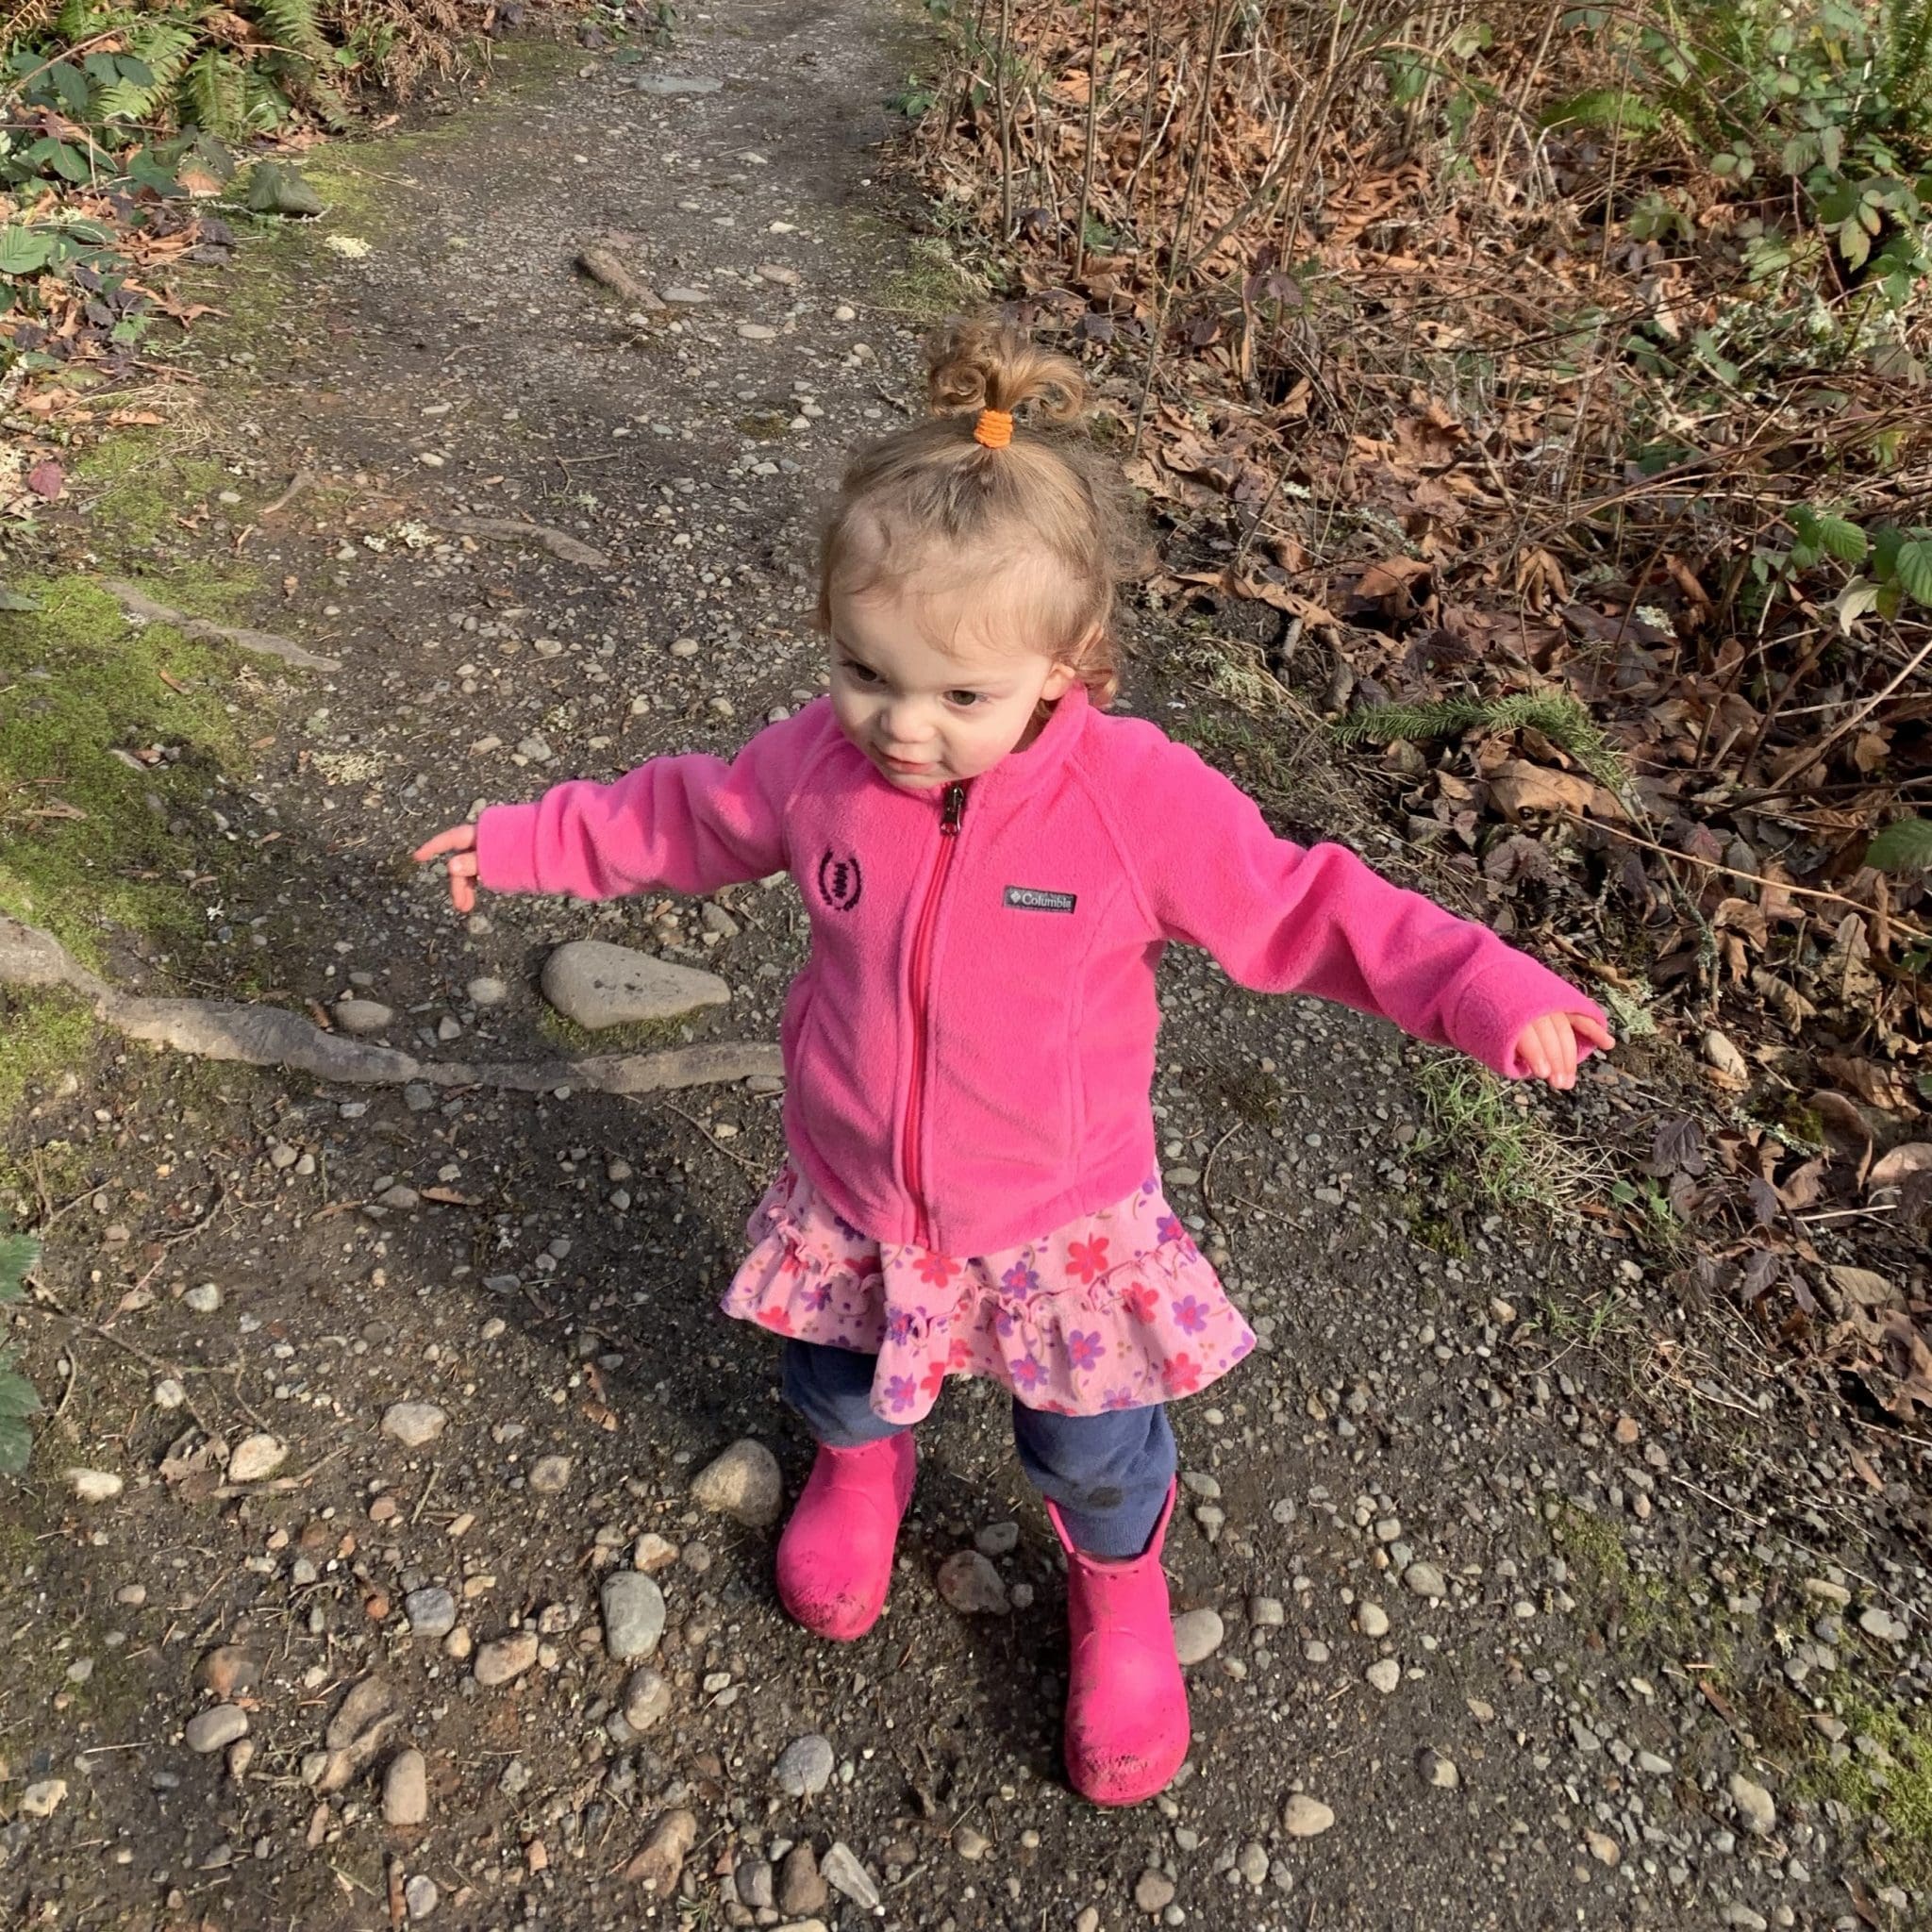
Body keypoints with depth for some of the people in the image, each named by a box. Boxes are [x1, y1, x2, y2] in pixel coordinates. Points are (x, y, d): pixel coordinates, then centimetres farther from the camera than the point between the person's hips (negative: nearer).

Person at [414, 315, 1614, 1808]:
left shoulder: (1142, 800, -25)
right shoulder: (819, 761, -16)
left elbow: (1297, 907, -16)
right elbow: (684, 818, 4)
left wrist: (1483, 989, -26)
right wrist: (528, 842, 10)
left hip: (1062, 1220, -2)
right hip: (851, 1200, 3)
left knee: (1096, 1447, 17)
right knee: (838, 1387, 28)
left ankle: (1120, 1589, 53)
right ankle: (862, 1464, 67)